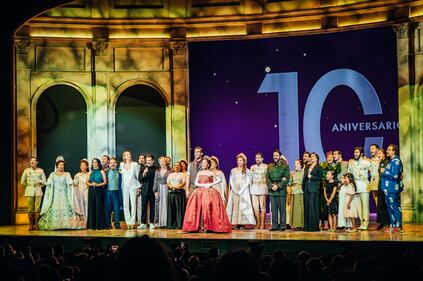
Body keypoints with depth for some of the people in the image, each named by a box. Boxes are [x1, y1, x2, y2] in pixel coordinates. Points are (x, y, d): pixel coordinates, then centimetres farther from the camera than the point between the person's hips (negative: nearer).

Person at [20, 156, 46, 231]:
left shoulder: (40, 171, 5)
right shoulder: (26, 170, 4)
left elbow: (44, 182, 8)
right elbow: (22, 182, 10)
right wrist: (29, 185, 11)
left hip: (38, 191, 0)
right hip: (29, 192, 0)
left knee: (37, 209, -5)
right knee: (30, 209, -3)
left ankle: (36, 225, 1)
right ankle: (31, 225, 2)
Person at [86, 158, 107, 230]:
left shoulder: (101, 172, 5)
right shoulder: (90, 172, 15)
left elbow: (105, 182, -1)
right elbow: (87, 182, 12)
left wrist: (98, 184, -14)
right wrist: (91, 184, -8)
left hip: (99, 190, -3)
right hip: (91, 191, 3)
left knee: (99, 207, -6)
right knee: (91, 207, -1)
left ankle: (99, 225, -2)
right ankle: (91, 225, 2)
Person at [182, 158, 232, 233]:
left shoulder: (211, 173, 5)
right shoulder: (199, 173, 17)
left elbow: (219, 180, -4)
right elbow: (196, 183, 8)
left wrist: (211, 184, -12)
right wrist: (203, 185, -8)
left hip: (209, 192, -3)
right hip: (199, 192, 4)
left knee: (207, 207, -18)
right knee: (198, 208, -12)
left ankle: (208, 226, -17)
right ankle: (200, 226, -12)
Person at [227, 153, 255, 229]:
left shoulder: (247, 171, 4)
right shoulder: (233, 170, 13)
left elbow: (248, 182, -3)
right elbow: (231, 181, 8)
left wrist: (241, 191, -12)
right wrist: (234, 190, -8)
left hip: (244, 191, -3)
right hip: (234, 191, 3)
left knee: (243, 206, -9)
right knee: (235, 206, -5)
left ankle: (242, 224, -9)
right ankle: (236, 224, -6)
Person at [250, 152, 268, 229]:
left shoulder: (265, 167, 3)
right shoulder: (252, 167, 15)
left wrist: (268, 186, -8)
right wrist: (250, 187, 11)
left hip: (262, 187, -4)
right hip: (254, 188, 4)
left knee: (262, 207, -5)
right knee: (255, 206, 1)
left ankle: (262, 224, -3)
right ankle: (258, 223, 6)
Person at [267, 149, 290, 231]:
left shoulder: (285, 166, 2)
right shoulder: (269, 166, 14)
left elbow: (287, 178, -5)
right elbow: (267, 178, 10)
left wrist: (278, 186, -13)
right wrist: (271, 186, -7)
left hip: (281, 190, -4)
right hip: (272, 191, 4)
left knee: (282, 209, -1)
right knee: (273, 209, 4)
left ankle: (282, 226, 3)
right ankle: (274, 225, 9)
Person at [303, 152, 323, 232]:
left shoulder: (318, 167, 3)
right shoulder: (307, 167, 19)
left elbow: (320, 178, -3)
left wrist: (311, 177, -12)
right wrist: (303, 186, 10)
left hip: (313, 188, -5)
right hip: (306, 188, 5)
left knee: (313, 206, -9)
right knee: (306, 206, 2)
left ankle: (314, 226, -6)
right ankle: (307, 226, 5)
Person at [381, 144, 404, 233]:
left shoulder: (396, 161, -14)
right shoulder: (390, 161, 15)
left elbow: (395, 175, -23)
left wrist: (385, 171, -13)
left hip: (393, 189, -10)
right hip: (388, 189, 10)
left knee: (395, 207, -6)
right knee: (390, 208, 14)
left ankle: (398, 226, -2)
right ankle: (392, 225, 21)